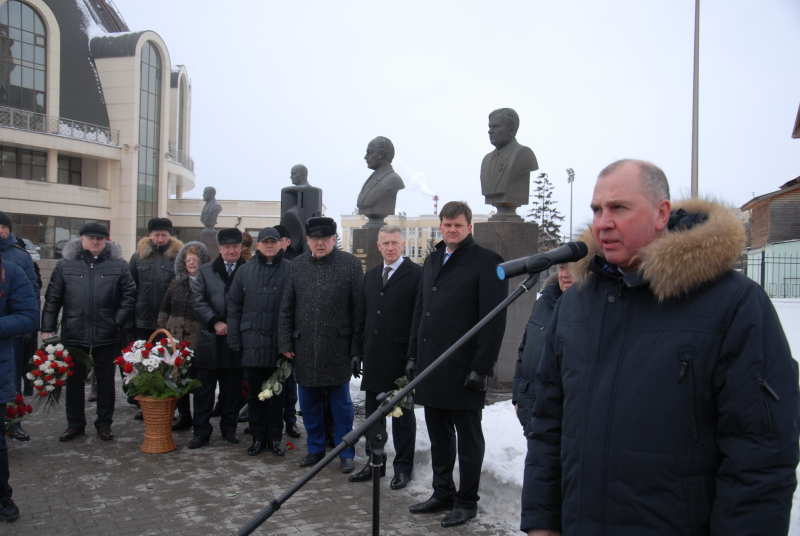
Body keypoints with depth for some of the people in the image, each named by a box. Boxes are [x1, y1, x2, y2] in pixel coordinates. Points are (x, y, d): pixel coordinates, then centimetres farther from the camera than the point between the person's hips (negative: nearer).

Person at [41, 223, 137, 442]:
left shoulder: (118, 265, 1)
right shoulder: (65, 265, 3)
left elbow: (129, 296, 2)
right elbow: (52, 298, 4)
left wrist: (118, 321, -5)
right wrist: (47, 329, 1)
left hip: (106, 336, -1)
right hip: (73, 334, 1)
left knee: (106, 380, 9)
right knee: (74, 380, 11)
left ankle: (104, 423, 23)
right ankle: (75, 423, 25)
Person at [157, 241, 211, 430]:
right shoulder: (177, 282, 13)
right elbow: (165, 308, 19)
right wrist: (162, 330, 14)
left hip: (199, 341, -5)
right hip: (175, 339, 5)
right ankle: (183, 415, 25)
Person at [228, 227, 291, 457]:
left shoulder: (290, 270, -1)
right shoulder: (246, 271, 8)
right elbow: (234, 306, 9)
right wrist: (235, 340, 3)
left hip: (279, 343, -2)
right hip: (252, 341, 2)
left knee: (277, 393, 8)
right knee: (254, 393, 10)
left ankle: (275, 437, 20)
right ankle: (258, 437, 22)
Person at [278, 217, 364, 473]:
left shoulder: (350, 263, -3)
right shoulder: (298, 265, 7)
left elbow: (360, 308, -5)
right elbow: (286, 308, 10)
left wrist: (357, 346, -8)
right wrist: (285, 343, 5)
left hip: (338, 348, -3)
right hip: (305, 348, 4)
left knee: (341, 403, 6)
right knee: (309, 402, 13)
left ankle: (345, 453, 20)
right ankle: (316, 449, 30)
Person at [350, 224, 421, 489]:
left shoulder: (416, 274, -6)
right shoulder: (370, 276, 14)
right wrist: (358, 351, 12)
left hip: (401, 356, -6)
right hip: (373, 357, 6)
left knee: (402, 414, 7)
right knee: (373, 413, 14)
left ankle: (403, 467, 19)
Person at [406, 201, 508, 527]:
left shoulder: (486, 262, -8)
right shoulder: (432, 261, 15)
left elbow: (494, 320, -13)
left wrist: (481, 368, -17)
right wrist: (413, 356, 13)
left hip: (464, 369, -7)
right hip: (431, 366, 7)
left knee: (468, 439, 7)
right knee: (439, 436, 17)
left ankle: (466, 501, 20)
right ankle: (442, 493, 31)